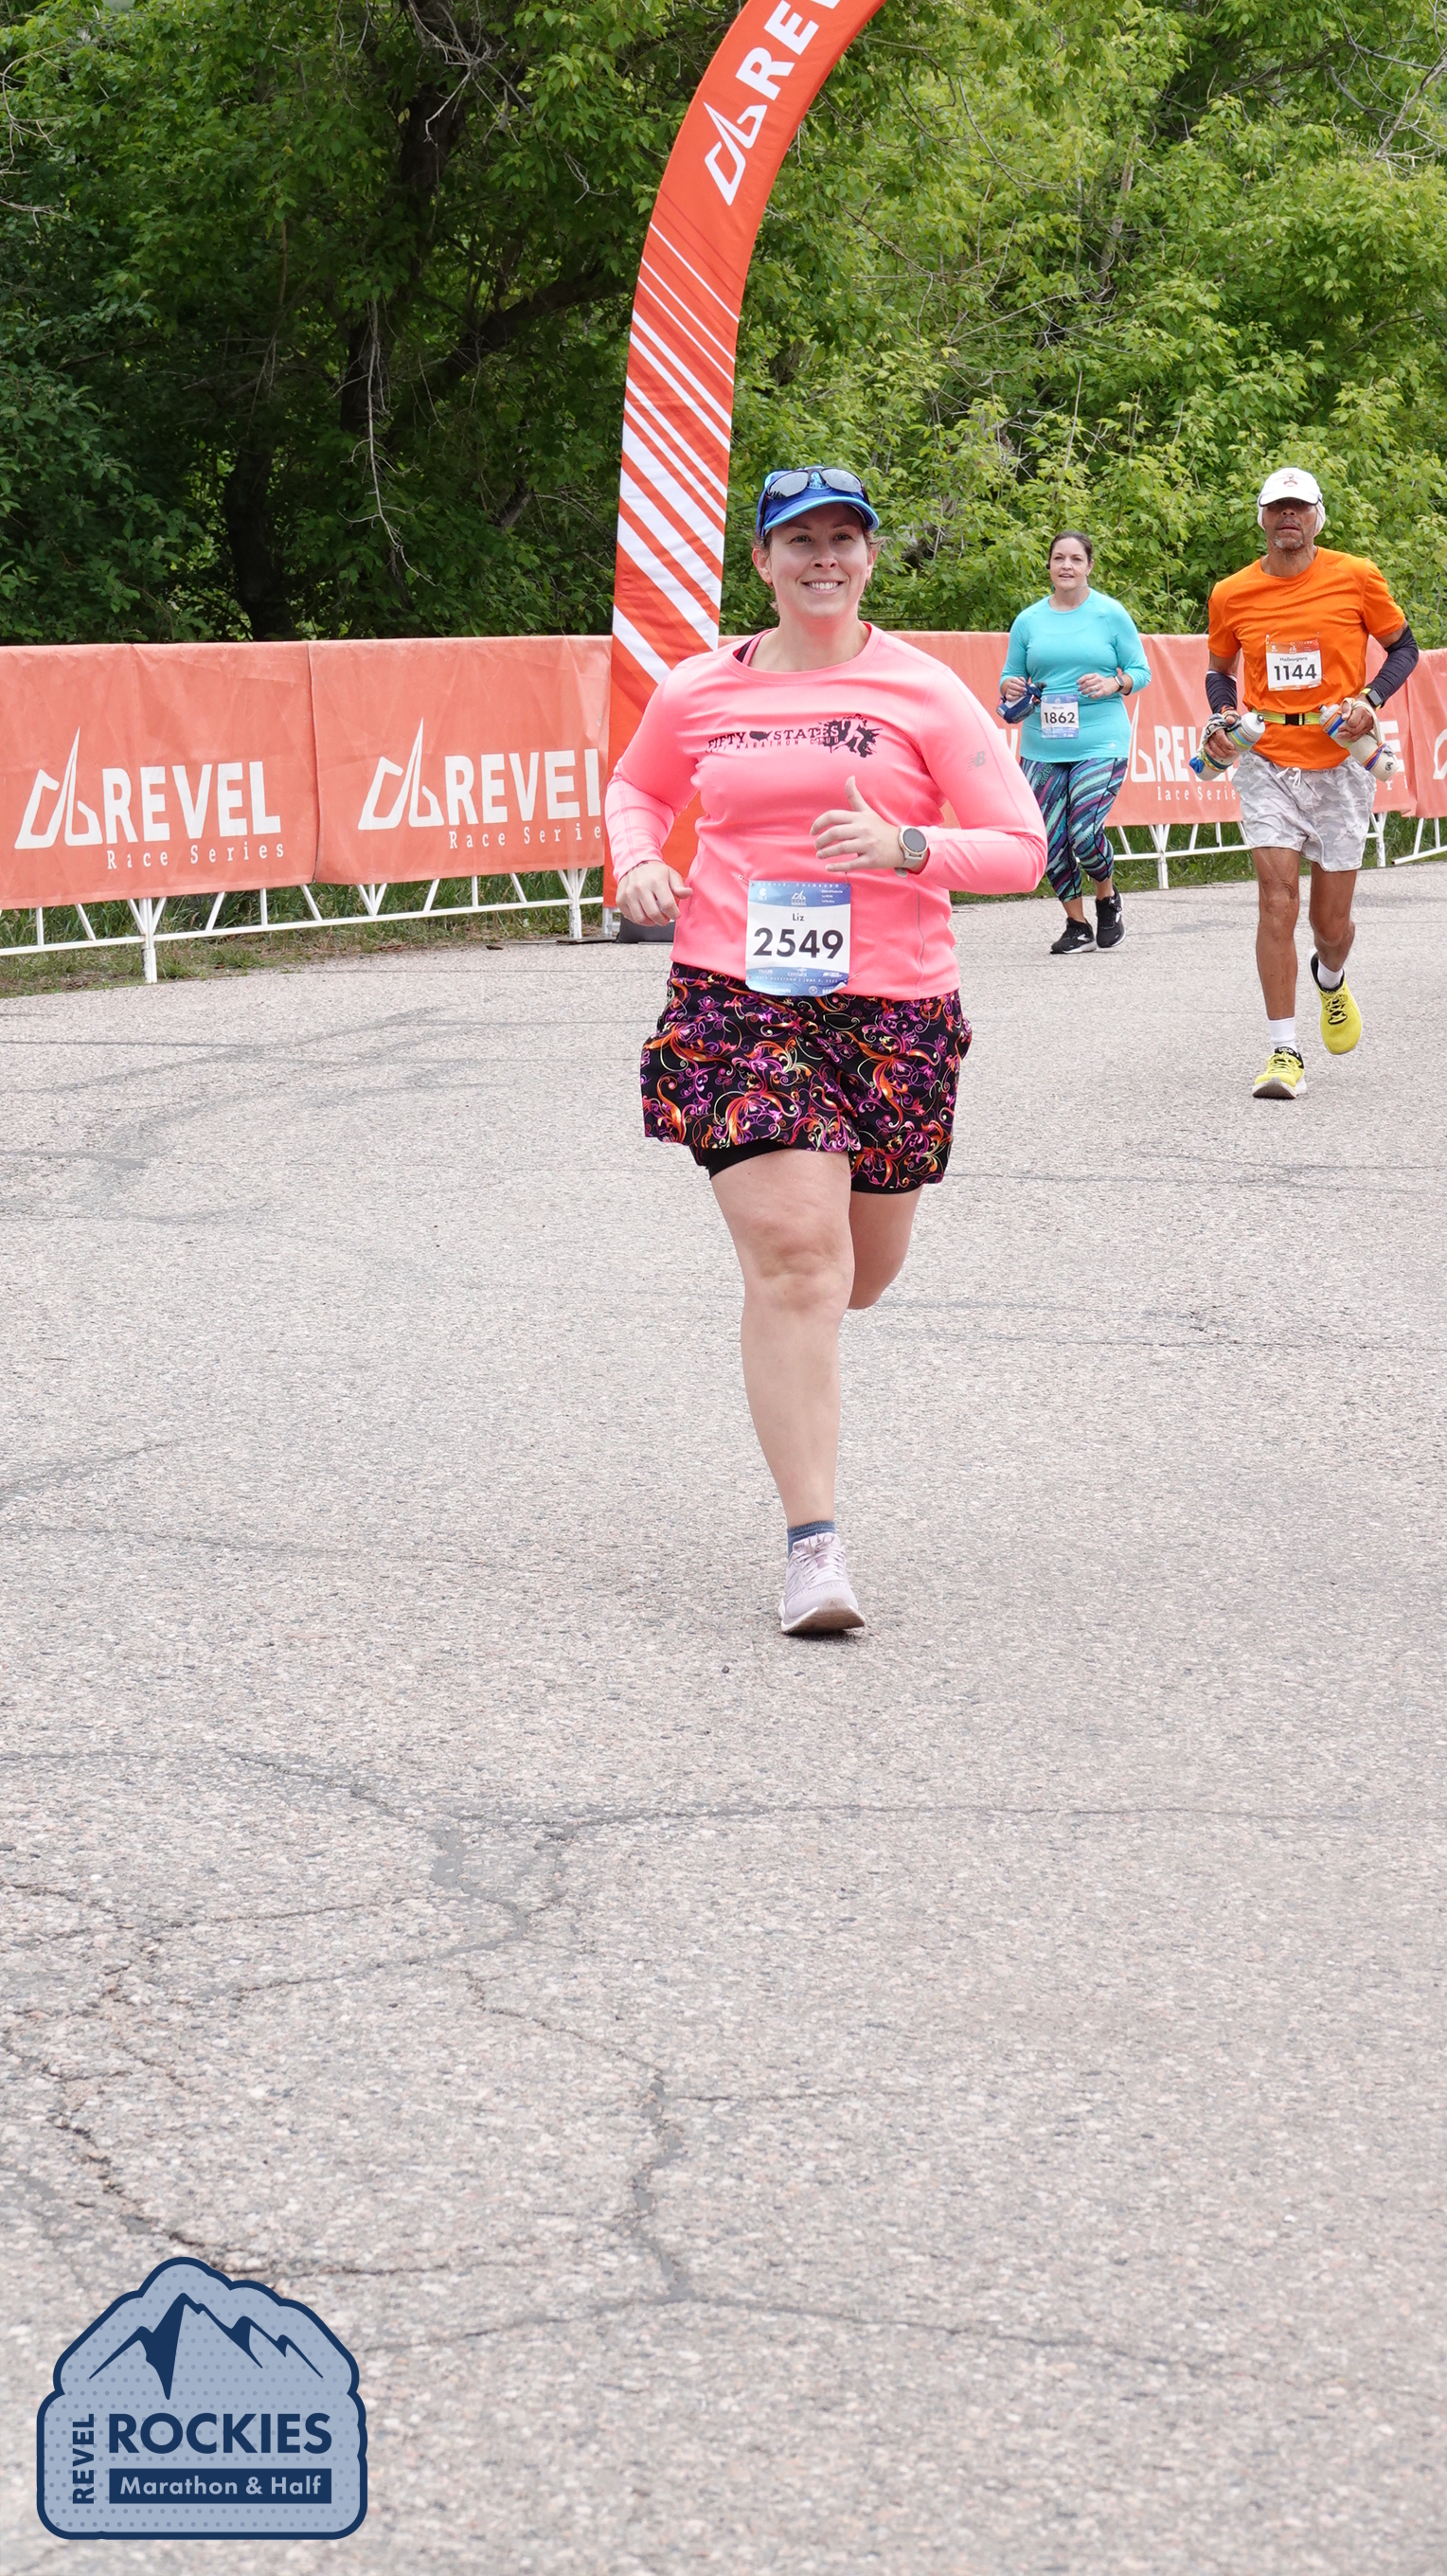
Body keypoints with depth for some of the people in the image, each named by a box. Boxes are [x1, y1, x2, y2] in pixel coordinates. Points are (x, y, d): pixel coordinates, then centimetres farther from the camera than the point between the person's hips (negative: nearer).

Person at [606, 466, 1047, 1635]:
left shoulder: (924, 693, 1)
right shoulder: (699, 694, 7)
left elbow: (1021, 849, -1)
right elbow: (638, 786, 27)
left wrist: (905, 846, -18)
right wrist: (637, 861, 5)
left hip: (894, 1008, 1)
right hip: (737, 1000, -1)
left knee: (862, 1273, 12)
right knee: (793, 1258, -16)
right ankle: (814, 1543, -13)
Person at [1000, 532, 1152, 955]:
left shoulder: (1110, 614, 3)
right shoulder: (1028, 620, 10)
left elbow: (1141, 671, 6)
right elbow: (1010, 676, 18)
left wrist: (1114, 684, -14)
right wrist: (1010, 687, -6)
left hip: (1100, 743, -3)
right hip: (1042, 746, 3)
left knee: (1084, 833, -15)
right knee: (1051, 840, 0)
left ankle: (1107, 898, 16)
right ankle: (1076, 925, 17)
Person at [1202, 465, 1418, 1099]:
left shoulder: (1355, 578, -3)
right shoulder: (1232, 595, 2)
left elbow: (1403, 647, 9)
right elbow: (1221, 670, 18)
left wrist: (1370, 700, -9)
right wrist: (1219, 719, -2)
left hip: (1340, 762, 0)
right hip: (1268, 763, 0)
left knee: (1331, 921, 6)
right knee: (1277, 898, -14)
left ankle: (1331, 981, 45)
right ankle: (1284, 1053, -11)